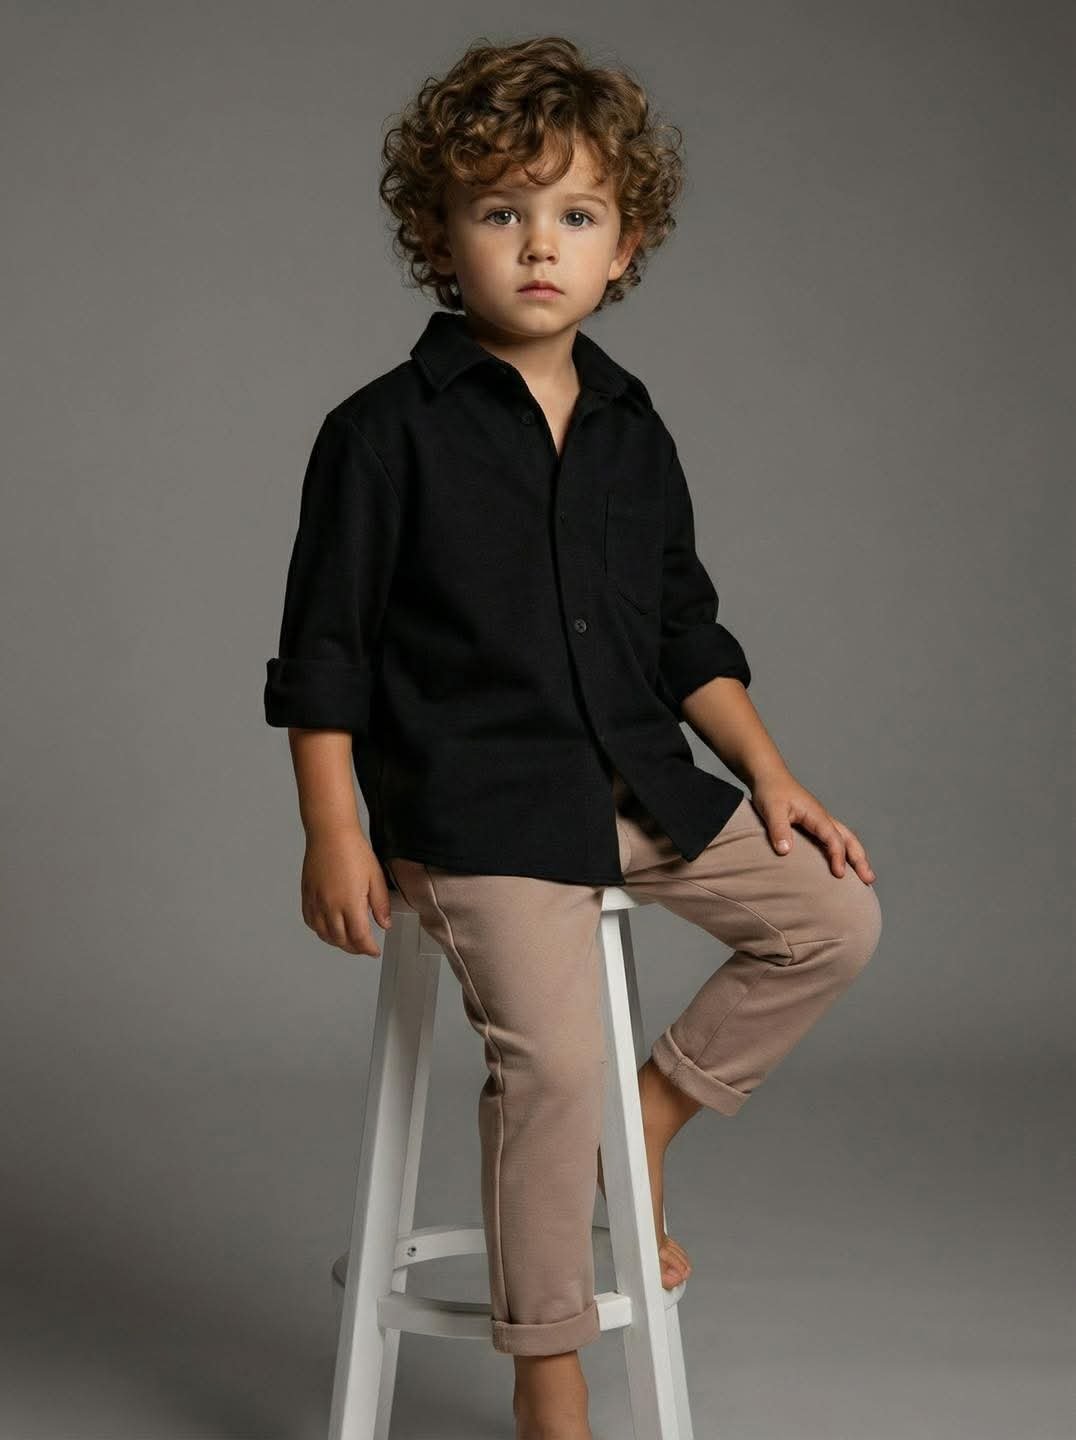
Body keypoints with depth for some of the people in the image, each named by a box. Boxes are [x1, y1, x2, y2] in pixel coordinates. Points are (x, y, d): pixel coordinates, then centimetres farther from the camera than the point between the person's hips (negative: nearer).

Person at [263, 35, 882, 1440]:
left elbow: (687, 634, 17)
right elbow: (323, 650, -5)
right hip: (472, 810, -6)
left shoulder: (635, 435, 10)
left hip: (639, 786, 7)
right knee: (550, 1058, -18)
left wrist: (771, 778, 9)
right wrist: (332, 833, -12)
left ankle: (642, 1133, 16)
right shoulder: (385, 432, -6)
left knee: (834, 915, 2)